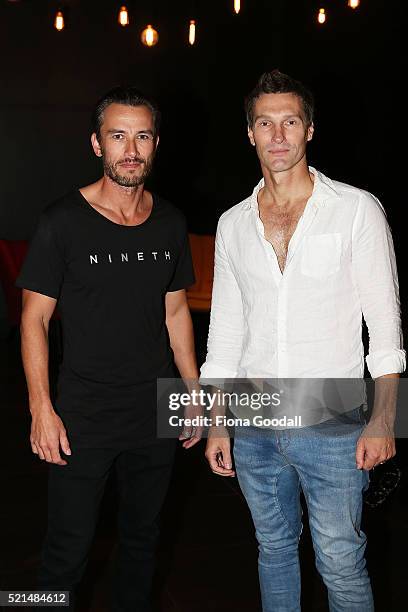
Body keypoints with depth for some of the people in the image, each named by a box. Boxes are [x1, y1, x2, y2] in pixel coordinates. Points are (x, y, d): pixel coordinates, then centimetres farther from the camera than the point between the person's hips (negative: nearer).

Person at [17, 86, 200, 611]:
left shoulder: (170, 223, 3)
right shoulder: (63, 221, -10)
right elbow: (34, 317, -7)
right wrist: (41, 408, -13)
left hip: (156, 412, 4)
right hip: (83, 416, -4)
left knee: (142, 535, 19)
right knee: (67, 548, 6)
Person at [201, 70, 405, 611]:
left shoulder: (357, 210, -5)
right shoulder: (233, 224, 6)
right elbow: (225, 328, 10)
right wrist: (217, 423, 8)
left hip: (332, 424, -3)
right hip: (254, 425, 4)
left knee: (341, 564, 5)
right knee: (274, 548, 19)